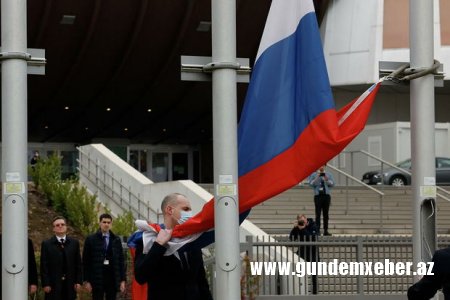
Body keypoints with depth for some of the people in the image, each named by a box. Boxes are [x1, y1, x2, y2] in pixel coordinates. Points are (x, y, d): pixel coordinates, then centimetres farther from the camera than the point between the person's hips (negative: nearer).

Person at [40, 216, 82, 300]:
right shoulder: (46, 244, 0)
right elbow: (44, 266, -2)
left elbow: (78, 264, 8)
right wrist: (45, 284, -8)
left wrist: (78, 281, 2)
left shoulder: (74, 243, 8)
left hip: (70, 285, 2)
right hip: (53, 286, -2)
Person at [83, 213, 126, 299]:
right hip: (97, 278, -2)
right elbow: (86, 261, 1)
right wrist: (86, 280, -5)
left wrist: (123, 280, 3)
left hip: (112, 278, 2)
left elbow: (121, 260, 9)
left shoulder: (116, 240, 8)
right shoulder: (91, 239, 1)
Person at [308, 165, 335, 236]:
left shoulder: (328, 175, 12)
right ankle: (317, 230, -5)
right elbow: (311, 184, -5)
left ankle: (326, 231, 6)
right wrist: (317, 178, -15)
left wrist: (326, 179, -11)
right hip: (318, 195, -2)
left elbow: (332, 184, 4)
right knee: (318, 214, -6)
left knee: (326, 214, 3)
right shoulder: (313, 175, 7)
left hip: (327, 195, 2)